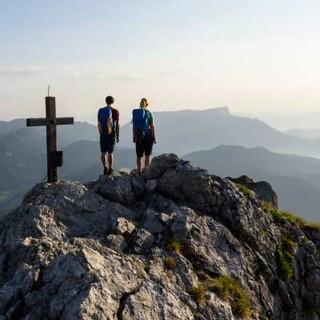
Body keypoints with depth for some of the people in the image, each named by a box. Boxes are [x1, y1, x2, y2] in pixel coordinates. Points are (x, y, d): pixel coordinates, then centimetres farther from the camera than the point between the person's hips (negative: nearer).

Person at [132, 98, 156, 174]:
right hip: (148, 135, -2)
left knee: (139, 155, 12)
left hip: (139, 136, 2)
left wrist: (134, 137, 4)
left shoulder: (135, 113, 1)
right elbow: (152, 126, -6)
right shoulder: (149, 113, -4)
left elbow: (134, 126, 0)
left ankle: (139, 171, 15)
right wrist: (154, 138, -3)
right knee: (148, 155, 7)